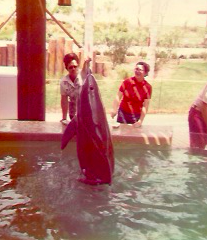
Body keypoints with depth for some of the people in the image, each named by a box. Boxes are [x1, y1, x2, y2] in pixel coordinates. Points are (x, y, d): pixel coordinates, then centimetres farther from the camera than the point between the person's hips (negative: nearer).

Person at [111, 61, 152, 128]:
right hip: (123, 113, 1)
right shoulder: (127, 82, -7)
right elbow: (118, 96, -7)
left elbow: (145, 106, -11)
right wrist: (114, 110, -21)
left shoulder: (147, 87, -8)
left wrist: (140, 121, -18)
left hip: (136, 116, 0)